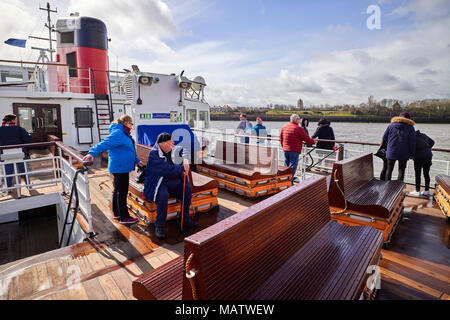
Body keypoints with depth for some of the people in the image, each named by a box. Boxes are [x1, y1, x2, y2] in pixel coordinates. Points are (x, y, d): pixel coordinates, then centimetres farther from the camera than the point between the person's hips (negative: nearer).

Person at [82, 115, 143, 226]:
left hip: (121, 168, 11)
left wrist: (137, 161, 26)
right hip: (120, 168, -11)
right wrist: (92, 153, -41)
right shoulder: (118, 133, -16)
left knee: (118, 190, 19)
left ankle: (117, 213, 33)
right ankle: (124, 218, 5)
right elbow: (104, 144, -29)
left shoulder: (124, 134, 17)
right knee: (122, 192, -4)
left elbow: (129, 150, 26)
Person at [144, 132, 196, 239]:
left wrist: (185, 159, -5)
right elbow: (168, 170, -28)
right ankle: (159, 226, -15)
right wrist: (182, 168, -16)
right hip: (159, 183, -6)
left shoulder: (172, 149, 1)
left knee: (187, 188, -13)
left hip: (174, 182, 7)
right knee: (164, 195, -34)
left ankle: (185, 220, 2)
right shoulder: (154, 154, -19)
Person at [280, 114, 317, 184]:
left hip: (285, 150, 6)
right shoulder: (299, 128, -10)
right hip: (294, 151, -6)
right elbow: (307, 139, -5)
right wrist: (313, 141, 14)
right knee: (292, 167, -1)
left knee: (286, 167, 16)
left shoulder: (284, 127, 9)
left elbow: (281, 139, 18)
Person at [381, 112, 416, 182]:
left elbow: (384, 138, 5)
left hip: (391, 152, 1)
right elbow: (412, 142, -4)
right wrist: (412, 154, 2)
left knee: (389, 169, 10)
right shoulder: (410, 127, -1)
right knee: (401, 170, 11)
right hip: (403, 154, -1)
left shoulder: (391, 125, 4)